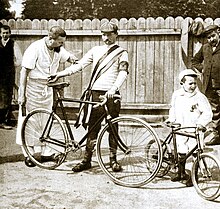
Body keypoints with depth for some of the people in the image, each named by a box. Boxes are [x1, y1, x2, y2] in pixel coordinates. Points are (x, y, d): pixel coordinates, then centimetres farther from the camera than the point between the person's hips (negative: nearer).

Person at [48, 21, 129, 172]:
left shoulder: (121, 53, 6)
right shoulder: (95, 50, 16)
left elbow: (123, 72, -9)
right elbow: (79, 65, 11)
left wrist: (113, 88, -27)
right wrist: (59, 74, 0)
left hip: (112, 93, -2)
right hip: (96, 92, 2)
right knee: (93, 127, 3)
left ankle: (113, 159, 15)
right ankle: (87, 160, 8)